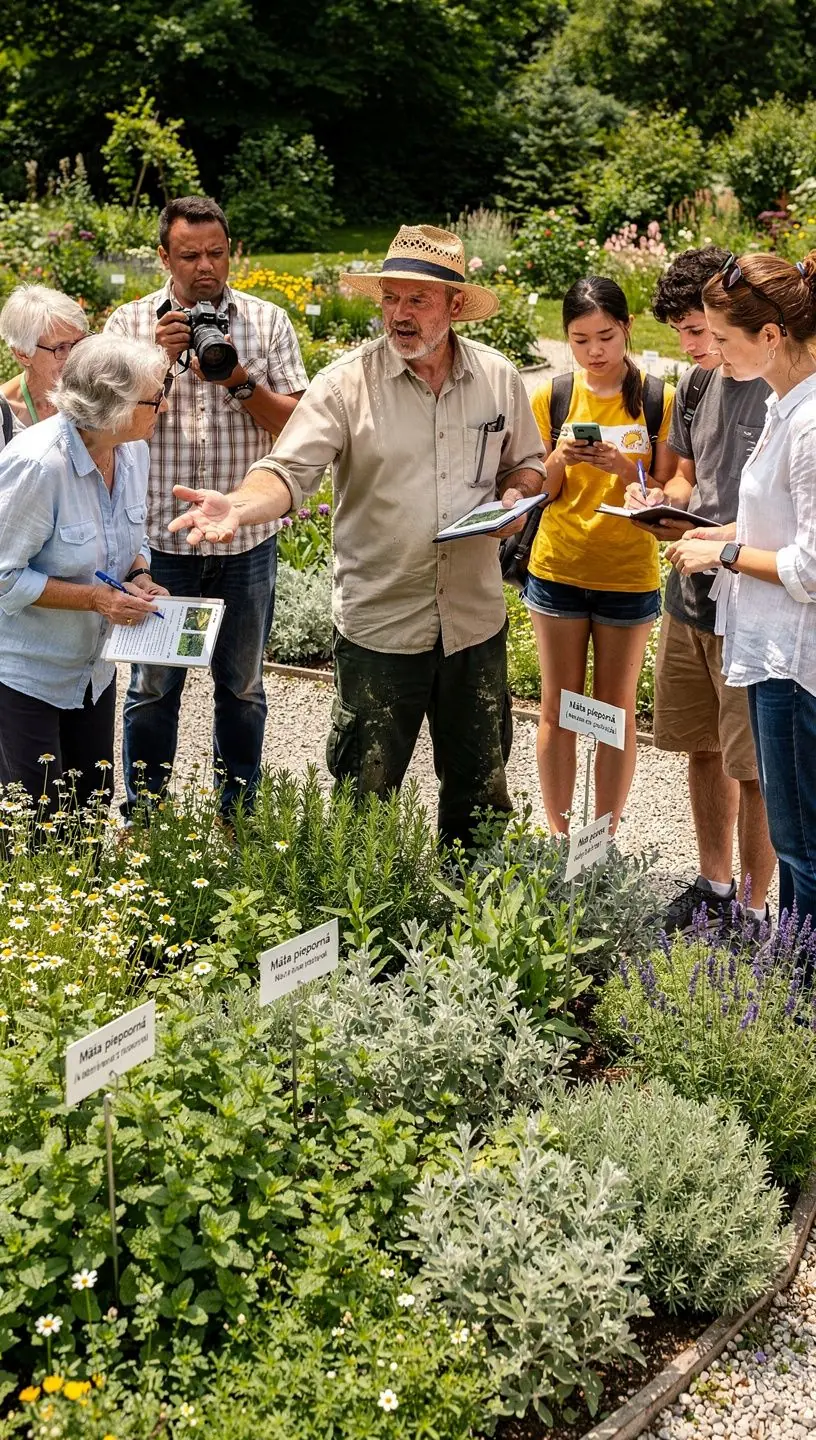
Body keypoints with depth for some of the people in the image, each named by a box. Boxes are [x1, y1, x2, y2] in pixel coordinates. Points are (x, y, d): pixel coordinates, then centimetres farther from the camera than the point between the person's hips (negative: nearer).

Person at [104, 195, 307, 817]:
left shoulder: (268, 321, 2)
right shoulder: (130, 323, 1)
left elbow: (297, 422, -3)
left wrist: (238, 381, -18)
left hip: (247, 538, 1)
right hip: (160, 538, -1)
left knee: (243, 686, 12)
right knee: (153, 685, 8)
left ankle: (239, 819, 26)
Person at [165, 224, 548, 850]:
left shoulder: (498, 377, 2)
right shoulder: (346, 383, -10)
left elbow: (528, 462, 15)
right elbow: (290, 471, -17)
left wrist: (516, 494, -8)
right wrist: (239, 506, -38)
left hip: (476, 619, 3)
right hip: (378, 625, -3)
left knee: (480, 784, 18)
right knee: (366, 796, 7)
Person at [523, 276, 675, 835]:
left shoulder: (658, 399, -3)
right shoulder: (552, 397, 1)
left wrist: (624, 470, -21)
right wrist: (559, 460, -16)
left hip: (629, 576, -1)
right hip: (557, 572, 1)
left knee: (617, 712, 6)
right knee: (558, 710, 7)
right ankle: (559, 840, 16)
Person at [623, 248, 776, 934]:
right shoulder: (698, 384, 8)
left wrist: (719, 537, -23)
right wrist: (663, 497, 0)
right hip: (690, 595, 8)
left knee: (753, 768, 2)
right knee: (702, 748, 18)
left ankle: (753, 907, 16)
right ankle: (714, 884, 34)